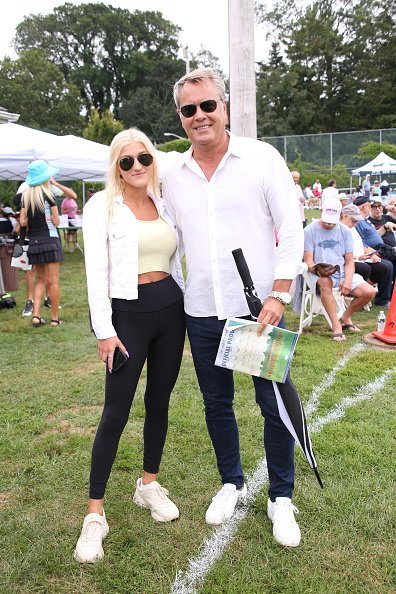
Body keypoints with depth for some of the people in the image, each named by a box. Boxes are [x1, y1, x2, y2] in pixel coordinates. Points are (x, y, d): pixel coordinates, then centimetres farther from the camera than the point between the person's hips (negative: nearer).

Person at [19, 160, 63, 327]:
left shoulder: (26, 195, 7)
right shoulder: (48, 195, -8)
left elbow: (23, 221, 4)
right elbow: (56, 222, -6)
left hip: (33, 241, 6)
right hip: (49, 240, -5)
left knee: (41, 279, 16)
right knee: (53, 281, 0)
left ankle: (36, 315, 6)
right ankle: (55, 318, 5)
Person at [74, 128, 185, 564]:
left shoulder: (165, 203, 11)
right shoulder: (101, 206, -4)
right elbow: (96, 272, -9)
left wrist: (186, 308, 13)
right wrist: (104, 330, -14)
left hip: (170, 308, 5)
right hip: (127, 312, -5)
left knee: (159, 401, 13)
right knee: (116, 410, -4)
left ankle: (149, 485, 32)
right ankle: (95, 513, 8)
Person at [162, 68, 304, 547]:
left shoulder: (262, 158, -5)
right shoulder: (172, 176, 6)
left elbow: (292, 230, -5)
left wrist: (277, 295, -13)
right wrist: (176, 296, 10)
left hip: (260, 306, -3)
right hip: (202, 311, 4)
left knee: (275, 404, 5)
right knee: (216, 403, 15)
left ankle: (281, 498, 26)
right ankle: (231, 483, 37)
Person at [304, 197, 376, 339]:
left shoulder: (345, 231, 8)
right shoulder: (310, 231, -4)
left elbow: (349, 261, 6)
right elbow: (308, 261, -7)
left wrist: (348, 280, -12)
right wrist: (319, 270, -29)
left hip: (342, 272, 5)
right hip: (319, 274, -4)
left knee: (369, 292, -15)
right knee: (325, 282, -40)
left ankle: (346, 317, 12)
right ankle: (336, 326, -34)